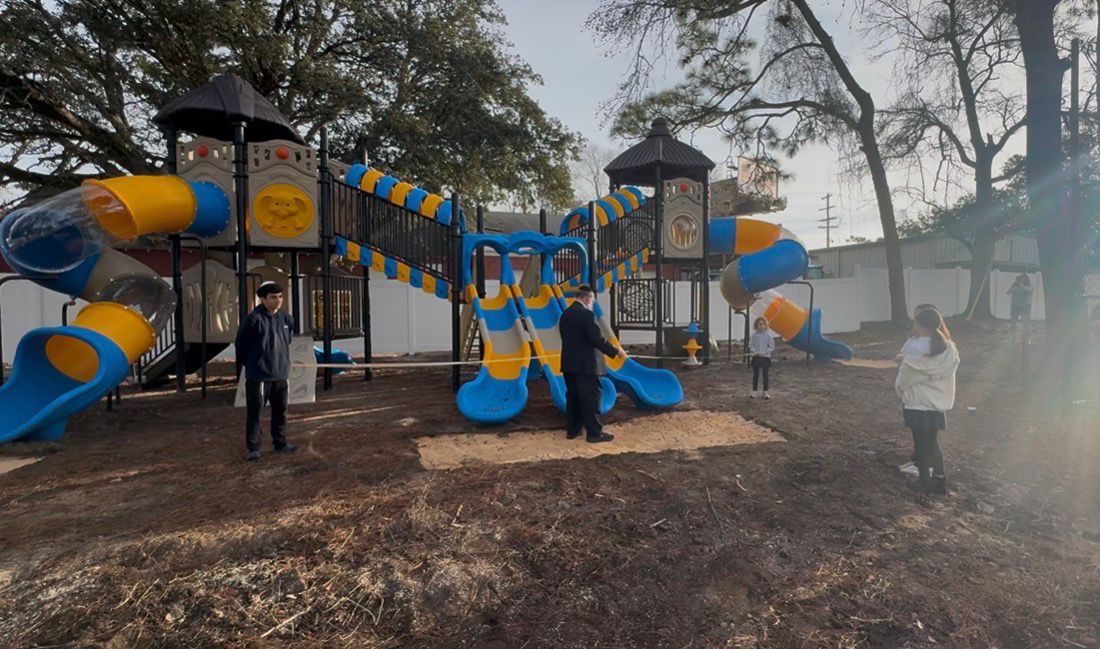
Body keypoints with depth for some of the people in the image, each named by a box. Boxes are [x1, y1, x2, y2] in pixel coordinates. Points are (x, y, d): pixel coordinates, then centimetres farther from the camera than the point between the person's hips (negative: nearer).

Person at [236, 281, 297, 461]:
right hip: (258, 375, -5)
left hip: (281, 374, 6)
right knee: (254, 413, 3)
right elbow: (241, 343, -6)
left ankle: (280, 443, 27)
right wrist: (249, 363, 5)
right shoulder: (254, 318, -14)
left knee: (280, 412, 14)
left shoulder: (286, 318, 3)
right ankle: (253, 448, 14)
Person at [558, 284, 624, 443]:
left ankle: (572, 430, 22)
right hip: (585, 364, -8)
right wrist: (616, 351, -7)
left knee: (573, 397, 14)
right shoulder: (586, 314, -17)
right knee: (591, 399, 0)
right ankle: (594, 433, 7)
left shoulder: (565, 314, 10)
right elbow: (597, 339, -19)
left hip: (569, 363, 9)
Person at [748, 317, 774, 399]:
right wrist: (755, 352, -17)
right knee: (756, 375, 7)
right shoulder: (754, 335, -3)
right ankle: (754, 391, 15)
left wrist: (764, 352, -15)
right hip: (756, 357, 0)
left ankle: (765, 392, 15)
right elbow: (750, 345, -1)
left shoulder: (768, 336, -5)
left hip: (766, 357, 0)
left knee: (765, 375, 6)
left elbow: (772, 347, -3)